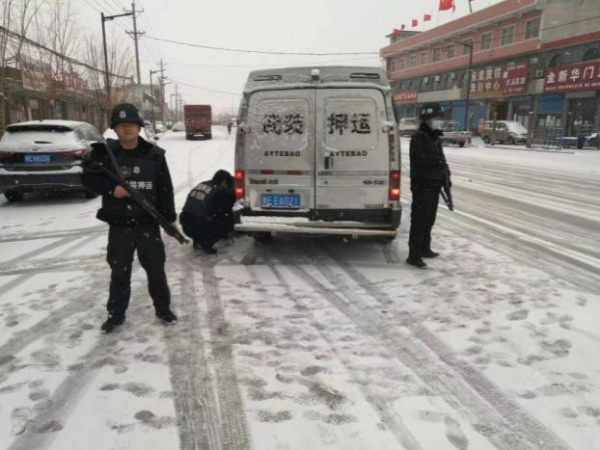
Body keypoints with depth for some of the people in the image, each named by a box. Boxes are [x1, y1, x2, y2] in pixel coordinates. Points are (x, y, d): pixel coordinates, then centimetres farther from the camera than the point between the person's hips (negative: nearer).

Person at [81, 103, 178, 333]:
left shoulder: (154, 155, -3)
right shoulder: (105, 152, -2)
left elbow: (165, 188, -1)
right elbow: (87, 178, 2)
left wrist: (170, 217, -3)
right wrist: (111, 188, -15)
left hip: (148, 222, -1)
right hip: (119, 224, 1)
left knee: (156, 269, 8)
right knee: (119, 271, 12)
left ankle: (163, 309, 27)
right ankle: (116, 314, 28)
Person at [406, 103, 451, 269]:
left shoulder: (436, 138, 16)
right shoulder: (418, 138, -13)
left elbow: (441, 159, 18)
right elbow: (422, 160, -23)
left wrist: (446, 174, 2)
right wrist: (444, 170, -16)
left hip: (434, 185, 9)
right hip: (422, 186, -9)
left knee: (429, 219, 18)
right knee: (419, 221, -7)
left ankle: (424, 249, 32)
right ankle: (414, 255, -3)